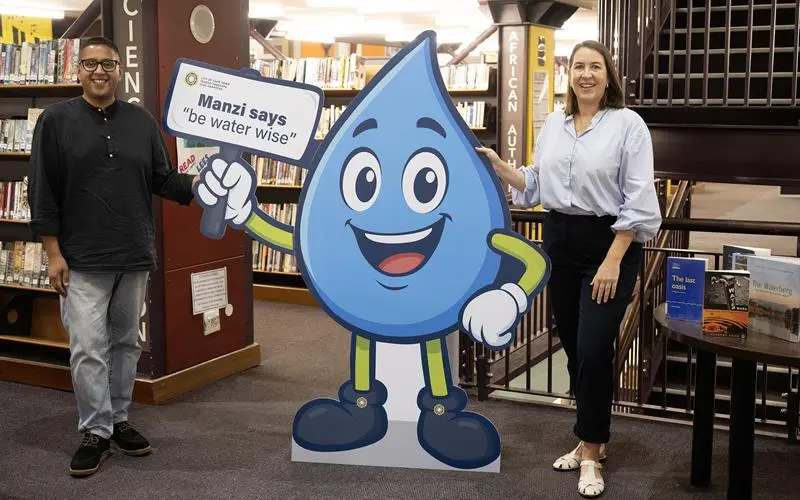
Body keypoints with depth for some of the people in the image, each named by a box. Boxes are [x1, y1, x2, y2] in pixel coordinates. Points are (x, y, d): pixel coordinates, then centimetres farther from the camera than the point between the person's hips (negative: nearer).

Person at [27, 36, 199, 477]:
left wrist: (199, 183, -10)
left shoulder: (141, 121, 7)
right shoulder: (56, 120, -2)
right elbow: (42, 192, -4)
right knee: (88, 350, -4)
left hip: (135, 257, 4)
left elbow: (162, 179, 9)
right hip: (81, 260, -3)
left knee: (126, 343, 12)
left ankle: (118, 419, 26)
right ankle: (95, 432, 9)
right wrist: (53, 253, -9)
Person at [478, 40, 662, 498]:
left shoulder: (628, 124, -7)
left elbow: (638, 199, -11)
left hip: (609, 244, -5)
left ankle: (590, 453, 9)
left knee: (593, 350, -8)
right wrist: (498, 164, 1)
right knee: (574, 349, 10)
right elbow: (536, 185, 14)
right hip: (560, 242, 5)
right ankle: (593, 438, 28)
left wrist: (613, 262, -17)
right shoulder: (553, 124, 10)